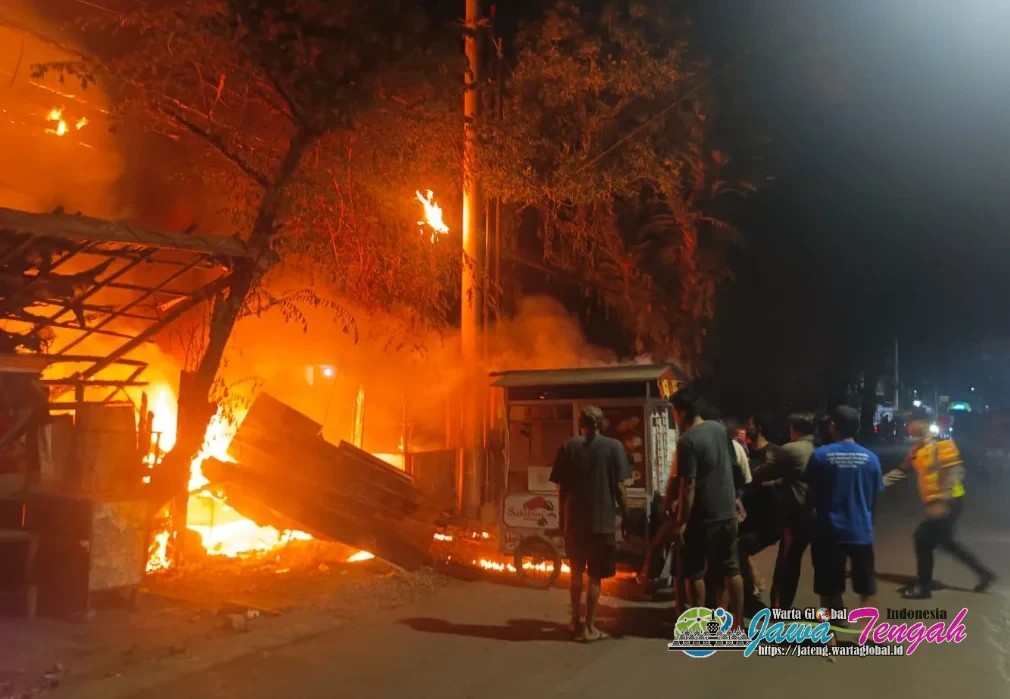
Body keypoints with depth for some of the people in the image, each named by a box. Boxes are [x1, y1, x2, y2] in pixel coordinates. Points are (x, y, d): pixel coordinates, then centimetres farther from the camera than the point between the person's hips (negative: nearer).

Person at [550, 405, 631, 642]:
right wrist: (625, 516, 4)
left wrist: (563, 517, 12)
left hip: (575, 520, 2)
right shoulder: (614, 446, -5)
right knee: (595, 576, 7)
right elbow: (619, 487, -7)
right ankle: (589, 628, 8)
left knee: (577, 572, 18)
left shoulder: (568, 447, 0)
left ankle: (576, 622, 25)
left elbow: (561, 489, 1)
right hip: (603, 520, -2)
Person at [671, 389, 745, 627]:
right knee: (731, 568, 13)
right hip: (726, 511, 7)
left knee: (694, 572, 6)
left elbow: (688, 485, -22)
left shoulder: (687, 441, -20)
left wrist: (681, 522, -17)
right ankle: (738, 624, 19)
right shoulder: (719, 429, 4)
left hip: (701, 517, -7)